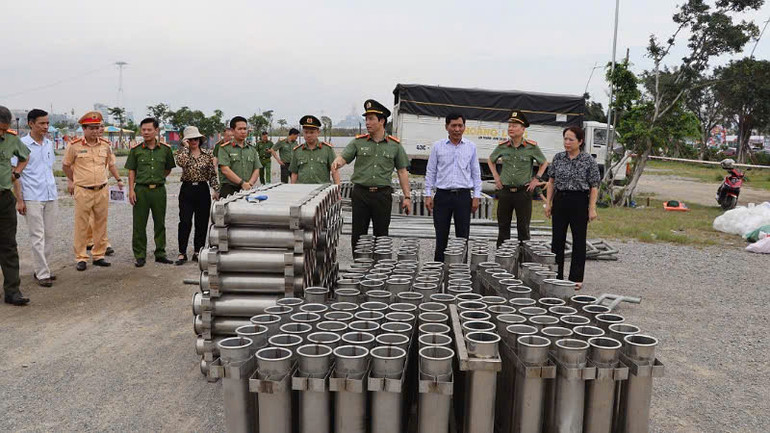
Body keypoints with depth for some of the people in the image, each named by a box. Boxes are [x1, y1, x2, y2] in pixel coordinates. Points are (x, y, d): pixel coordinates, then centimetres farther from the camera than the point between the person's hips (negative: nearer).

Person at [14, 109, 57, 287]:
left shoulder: (49, 144, 10)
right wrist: (19, 199, -10)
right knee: (38, 237, -2)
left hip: (51, 197, 6)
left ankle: (45, 268, 20)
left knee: (49, 235, 9)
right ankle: (42, 274, 3)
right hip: (32, 198, -6)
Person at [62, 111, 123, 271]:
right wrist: (71, 180, 15)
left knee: (101, 224, 8)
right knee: (81, 225, 1)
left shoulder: (105, 145, 6)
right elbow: (66, 165, 10)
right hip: (82, 191, -3)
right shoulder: (74, 146, -4)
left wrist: (118, 179, 15)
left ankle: (98, 255, 19)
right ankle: (80, 258, 9)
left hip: (102, 190, 4)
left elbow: (111, 164, 20)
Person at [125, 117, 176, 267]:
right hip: (141, 190, -1)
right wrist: (131, 190, -3)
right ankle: (140, 256, 11)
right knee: (139, 225, 2)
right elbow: (131, 171, 5)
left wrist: (158, 178, 7)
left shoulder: (165, 149, 4)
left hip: (159, 190, 1)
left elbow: (168, 169, 16)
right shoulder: (136, 150, 3)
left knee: (160, 223, 8)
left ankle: (160, 254, 19)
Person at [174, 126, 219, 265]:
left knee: (202, 223, 6)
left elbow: (212, 173, 7)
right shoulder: (182, 152, 2)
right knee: (185, 222, -5)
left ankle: (197, 252, 17)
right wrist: (185, 147, -13)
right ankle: (182, 253, 3)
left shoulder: (208, 154, 6)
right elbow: (181, 162, -22)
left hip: (203, 190, 2)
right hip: (187, 190, -2)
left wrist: (216, 190, -1)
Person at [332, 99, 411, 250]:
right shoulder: (358, 142, 5)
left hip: (382, 194, 0)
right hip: (360, 193, 1)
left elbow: (402, 171, 7)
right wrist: (337, 163, -31)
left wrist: (407, 196, 2)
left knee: (382, 234, 7)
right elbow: (343, 157, -6)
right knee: (358, 235, 5)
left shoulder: (395, 145, 5)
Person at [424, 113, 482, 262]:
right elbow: (430, 172, 7)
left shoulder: (471, 147, 7)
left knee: (463, 235, 4)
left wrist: (476, 196, 4)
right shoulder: (437, 146, 4)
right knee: (441, 236, 3)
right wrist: (428, 195, 1)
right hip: (442, 195, -1)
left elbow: (476, 173, 10)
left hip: (463, 195, 1)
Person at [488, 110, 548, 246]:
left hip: (523, 191, -2)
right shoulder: (502, 146, 2)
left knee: (523, 227, 3)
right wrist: (496, 177, 10)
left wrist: (536, 179, 2)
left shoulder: (532, 147, -4)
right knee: (503, 226, 8)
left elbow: (544, 163, 11)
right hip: (505, 191, 2)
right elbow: (490, 160, 20)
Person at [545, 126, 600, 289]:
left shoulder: (589, 161, -5)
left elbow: (594, 187, -4)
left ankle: (576, 278, 15)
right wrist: (548, 202, 5)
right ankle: (556, 276, 17)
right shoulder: (558, 158, 5)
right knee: (557, 239, 7)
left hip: (579, 202, -3)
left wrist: (592, 208, -10)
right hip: (560, 200, 3)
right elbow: (552, 181, 10)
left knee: (579, 240, 5)